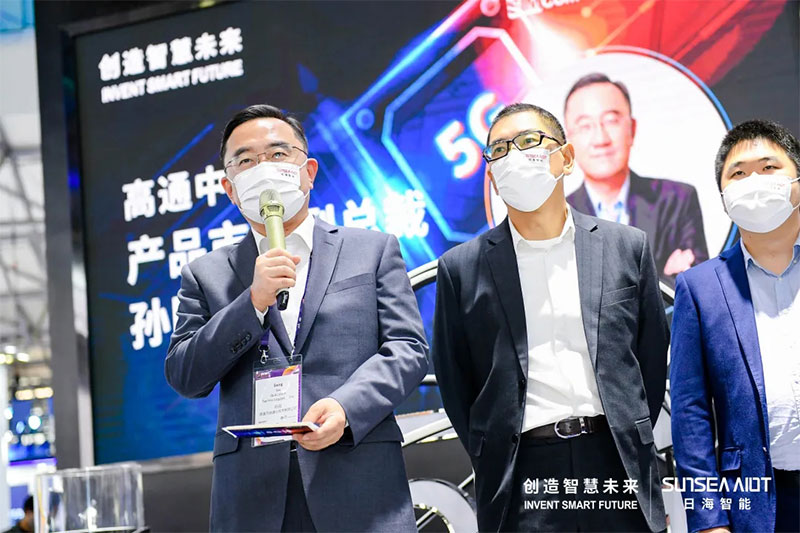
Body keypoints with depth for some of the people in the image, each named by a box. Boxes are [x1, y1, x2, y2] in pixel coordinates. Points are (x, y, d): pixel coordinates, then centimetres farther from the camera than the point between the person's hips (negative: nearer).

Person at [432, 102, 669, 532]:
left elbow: (652, 359, 11)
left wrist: (632, 444, 8)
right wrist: (492, 464, 5)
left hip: (615, 465, 1)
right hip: (522, 479, -1)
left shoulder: (627, 248, 7)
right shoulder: (462, 268, 4)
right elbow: (454, 383, 8)